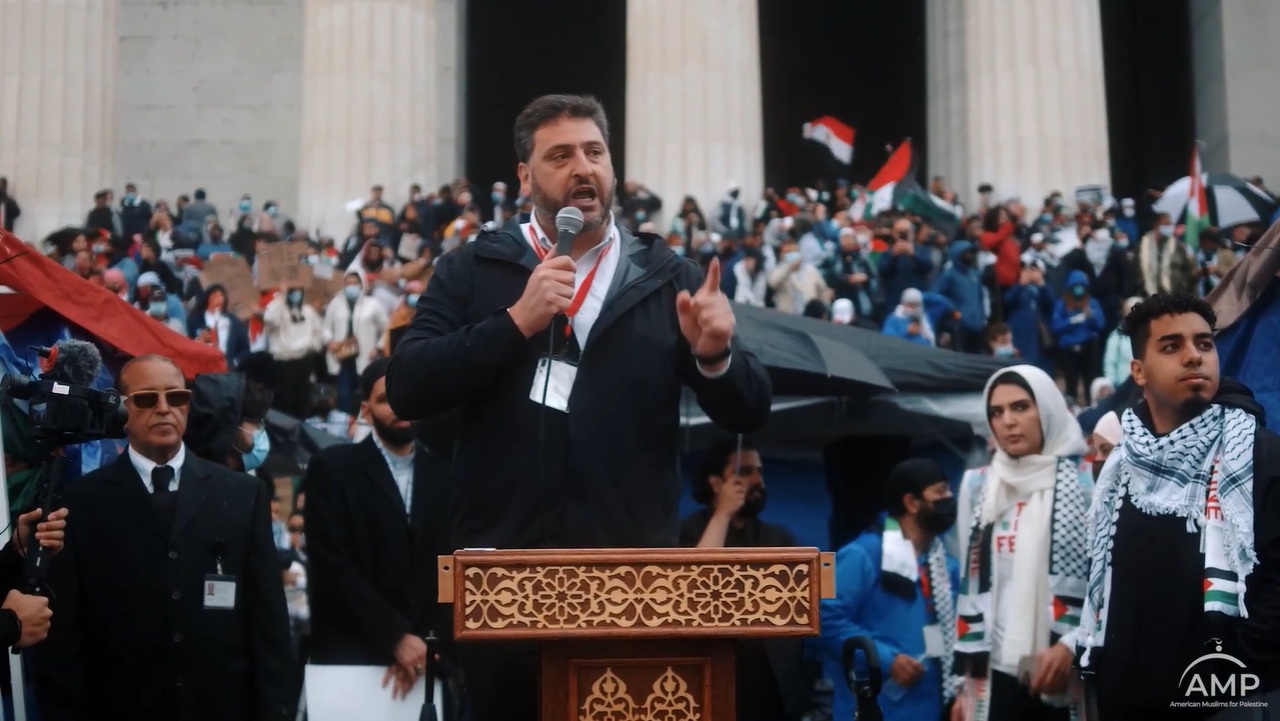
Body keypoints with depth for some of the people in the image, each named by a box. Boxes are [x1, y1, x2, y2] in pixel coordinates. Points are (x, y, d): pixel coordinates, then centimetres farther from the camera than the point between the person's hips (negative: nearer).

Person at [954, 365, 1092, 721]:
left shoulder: (1089, 483, -1)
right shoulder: (977, 487, 11)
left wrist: (1071, 647, -14)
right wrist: (962, 678, 13)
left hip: (1074, 674, -3)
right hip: (999, 675, 3)